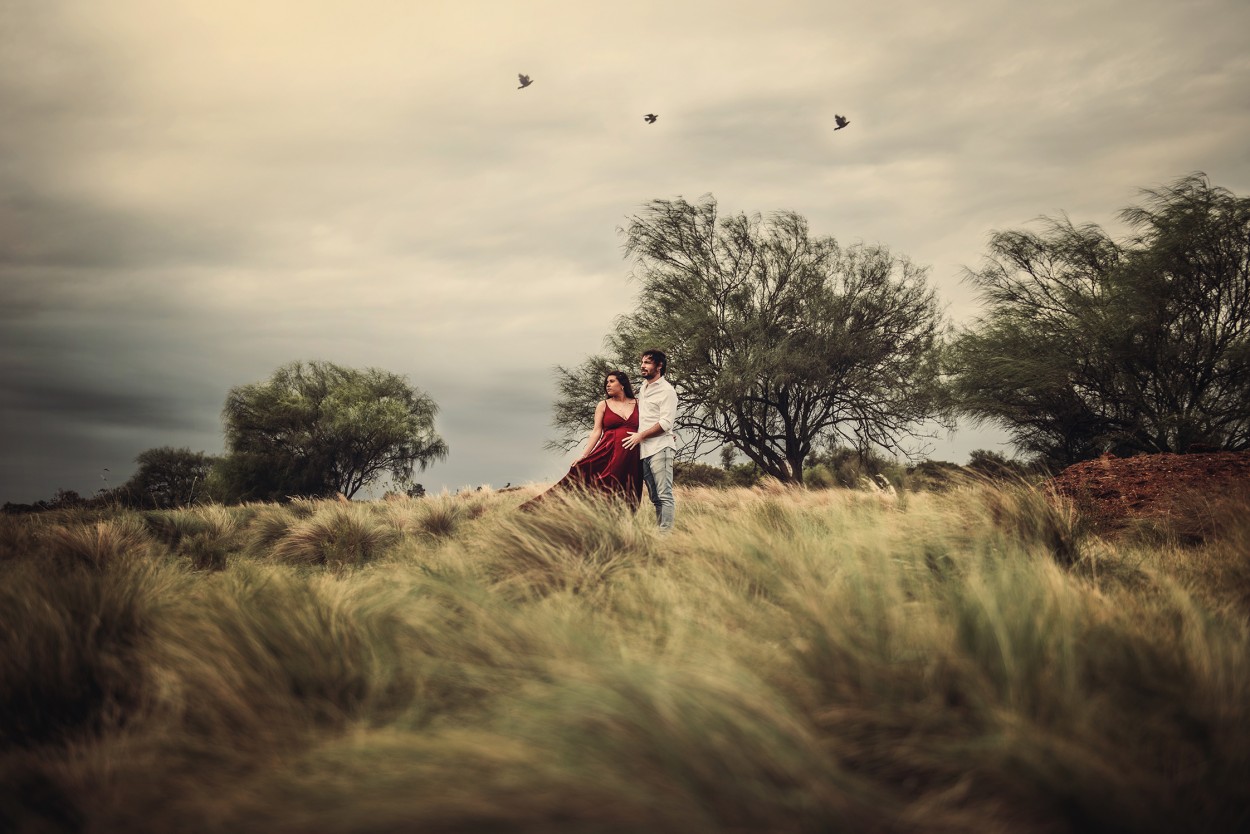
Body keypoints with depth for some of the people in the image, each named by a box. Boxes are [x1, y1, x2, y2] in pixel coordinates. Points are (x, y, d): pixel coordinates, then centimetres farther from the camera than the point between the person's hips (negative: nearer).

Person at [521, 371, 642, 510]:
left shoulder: (638, 404, 11)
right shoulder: (603, 405, 10)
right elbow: (596, 432, 4)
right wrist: (583, 456, -6)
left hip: (631, 459, 1)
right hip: (608, 453, -1)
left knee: (626, 501, 0)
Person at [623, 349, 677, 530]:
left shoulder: (666, 391, -6)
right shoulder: (643, 387, 19)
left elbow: (665, 423, -13)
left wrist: (641, 435, -9)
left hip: (659, 448, -8)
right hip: (643, 449, 8)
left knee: (664, 495, -9)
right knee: (655, 498, 9)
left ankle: (666, 534, -11)